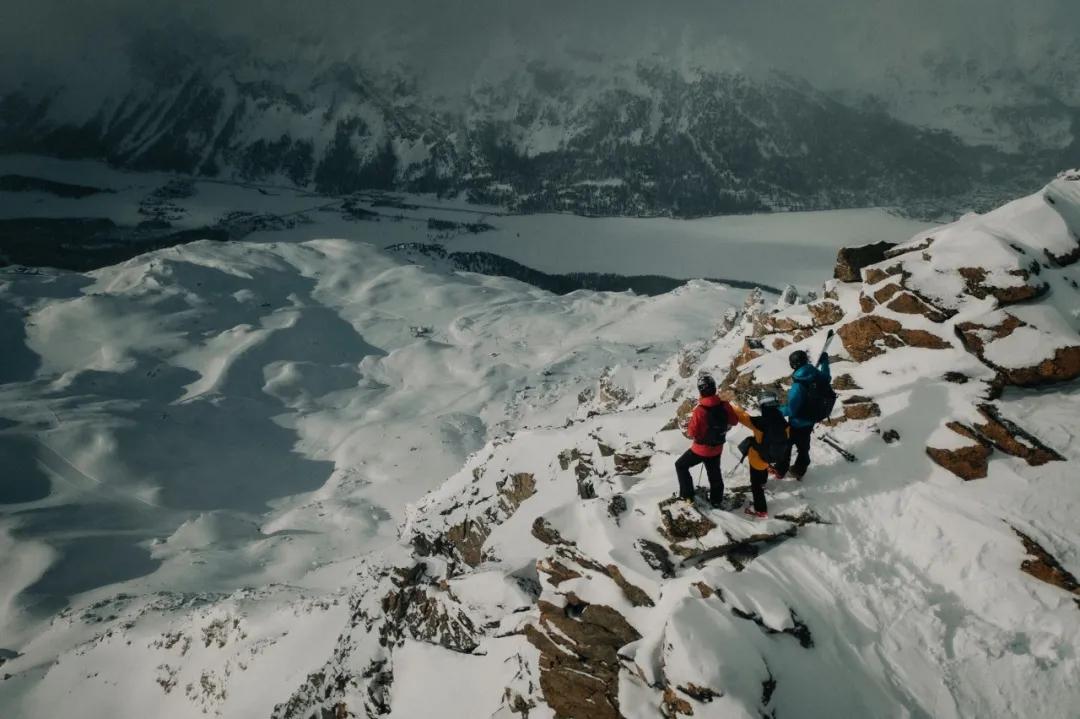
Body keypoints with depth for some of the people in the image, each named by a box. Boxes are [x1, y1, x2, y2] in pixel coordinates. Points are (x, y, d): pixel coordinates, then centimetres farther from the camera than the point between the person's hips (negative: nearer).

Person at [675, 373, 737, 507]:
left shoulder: (699, 411, -30)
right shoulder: (725, 406, -16)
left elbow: (692, 434, -21)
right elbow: (734, 421, 2)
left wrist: (688, 429, -1)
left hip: (701, 449, -4)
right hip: (717, 448, 5)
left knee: (681, 466, 18)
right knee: (714, 474, 25)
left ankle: (687, 495, 19)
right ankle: (716, 500, 40)